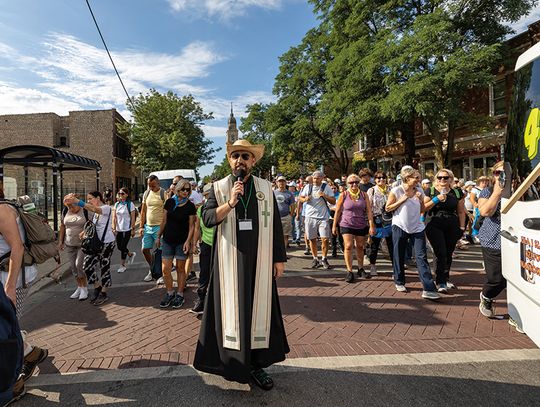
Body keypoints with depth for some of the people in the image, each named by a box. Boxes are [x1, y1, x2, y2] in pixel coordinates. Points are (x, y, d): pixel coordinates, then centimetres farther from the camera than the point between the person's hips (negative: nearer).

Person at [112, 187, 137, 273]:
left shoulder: (130, 204, -8)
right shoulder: (116, 204, 6)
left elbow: (133, 218, -7)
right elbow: (114, 217, 5)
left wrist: (133, 229, -9)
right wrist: (114, 228, -4)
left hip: (127, 229, -5)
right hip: (118, 229, 5)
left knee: (123, 247, -1)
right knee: (119, 247, 9)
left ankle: (123, 265, 14)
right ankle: (131, 254, 37)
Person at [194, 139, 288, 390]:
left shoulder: (265, 188, 5)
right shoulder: (218, 188, 2)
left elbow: (275, 225, 6)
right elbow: (207, 218, -9)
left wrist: (279, 258, 3)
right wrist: (230, 203, -22)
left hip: (259, 261, 2)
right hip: (230, 261, -1)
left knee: (259, 308, 8)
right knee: (231, 307, 7)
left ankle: (257, 363, 22)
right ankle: (234, 363, 23)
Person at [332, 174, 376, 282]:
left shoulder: (364, 195, 1)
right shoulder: (343, 195, -4)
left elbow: (369, 211, -1)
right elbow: (337, 211, 0)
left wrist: (371, 225, -7)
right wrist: (334, 225, 0)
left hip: (361, 226, 2)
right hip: (346, 225, -2)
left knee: (360, 247, 13)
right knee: (348, 246, -10)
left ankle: (361, 269, 29)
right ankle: (349, 271, -3)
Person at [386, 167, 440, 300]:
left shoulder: (419, 192, 5)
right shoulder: (396, 191, -7)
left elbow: (422, 211, 11)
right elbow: (387, 208, -7)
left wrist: (421, 200, -8)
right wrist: (402, 199, -15)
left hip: (417, 228, 3)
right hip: (400, 227, -3)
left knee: (422, 257, -5)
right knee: (399, 256, 8)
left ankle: (429, 289, -7)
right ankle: (399, 282, 27)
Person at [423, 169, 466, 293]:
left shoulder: (457, 193, 8)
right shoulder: (430, 191, 0)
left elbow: (461, 212, 12)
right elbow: (424, 208, -5)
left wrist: (462, 227, 7)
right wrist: (436, 199, -16)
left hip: (452, 227, 3)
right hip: (434, 226, -3)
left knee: (448, 253, 9)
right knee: (440, 253, -10)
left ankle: (446, 278, 26)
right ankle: (440, 282, -2)